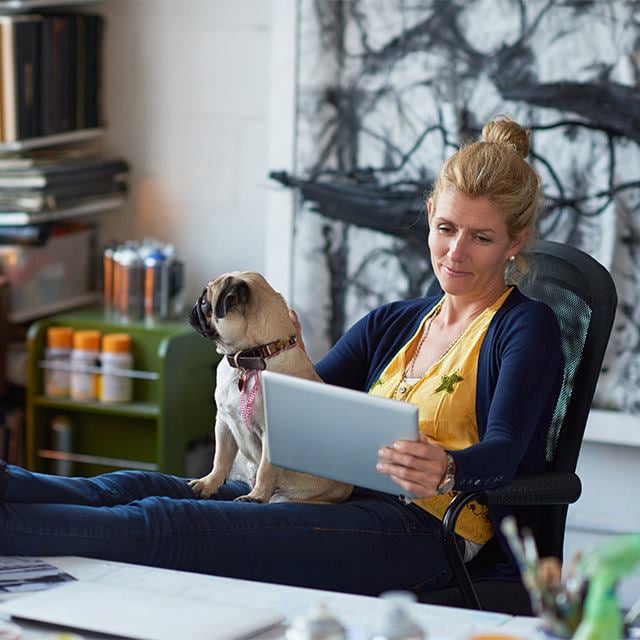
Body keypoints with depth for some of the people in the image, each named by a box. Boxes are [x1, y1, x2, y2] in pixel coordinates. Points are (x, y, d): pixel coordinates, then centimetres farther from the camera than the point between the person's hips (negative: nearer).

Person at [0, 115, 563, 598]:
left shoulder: (526, 328, 5)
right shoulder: (390, 325, 25)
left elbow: (503, 452, -14)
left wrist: (447, 470, -37)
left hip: (428, 528, -7)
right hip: (346, 500, 7)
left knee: (159, 525, -26)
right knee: (140, 487, -18)